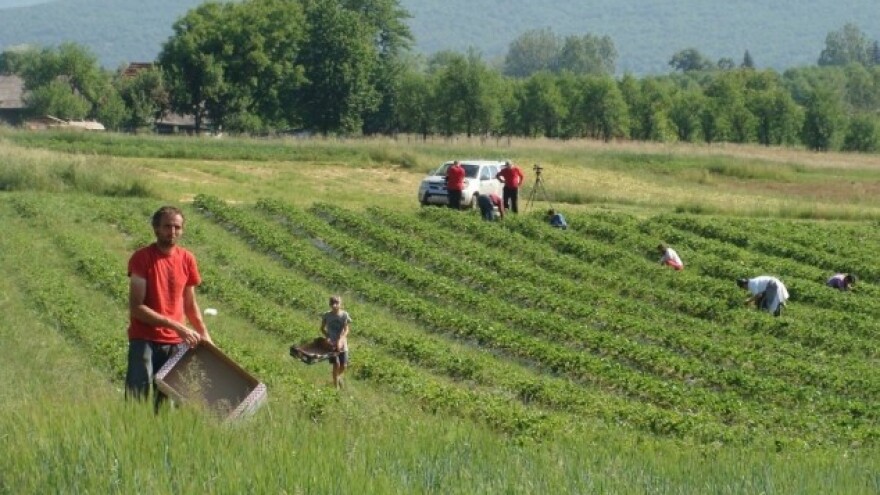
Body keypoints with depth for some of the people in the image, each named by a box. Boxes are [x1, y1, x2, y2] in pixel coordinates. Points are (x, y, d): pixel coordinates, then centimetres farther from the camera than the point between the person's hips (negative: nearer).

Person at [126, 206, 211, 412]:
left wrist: (204, 335, 7)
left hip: (176, 343, 4)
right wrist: (176, 326, -18)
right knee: (137, 401, -11)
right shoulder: (142, 258, -9)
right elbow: (136, 308, -14)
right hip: (144, 341, -4)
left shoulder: (187, 260, 7)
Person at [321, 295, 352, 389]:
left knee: (343, 365, 3)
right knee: (336, 364, -13)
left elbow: (346, 330, -12)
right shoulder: (327, 315, -3)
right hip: (332, 344, -1)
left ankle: (339, 377, 37)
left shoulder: (344, 315, -6)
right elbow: (322, 328, 8)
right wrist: (327, 337, -9)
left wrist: (340, 340, -27)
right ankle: (336, 386, -4)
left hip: (342, 343, 1)